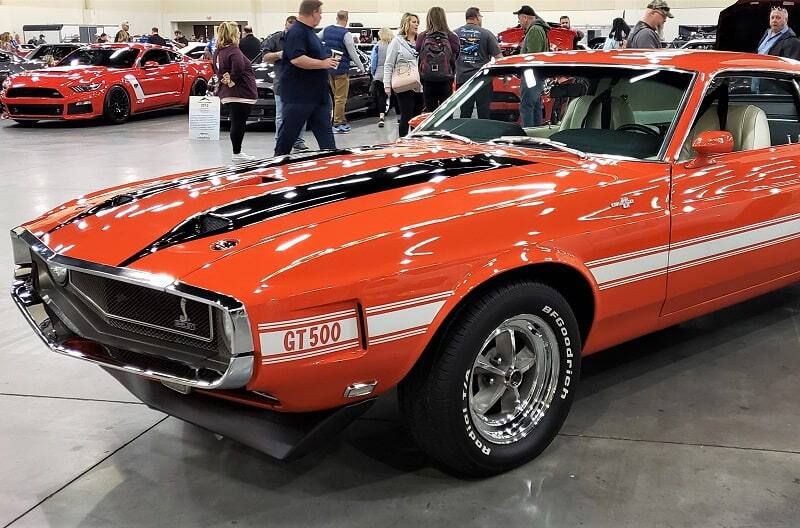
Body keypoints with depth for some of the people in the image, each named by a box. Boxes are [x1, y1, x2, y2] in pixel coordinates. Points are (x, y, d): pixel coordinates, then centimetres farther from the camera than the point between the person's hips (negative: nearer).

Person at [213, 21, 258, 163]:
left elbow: (216, 69, 15)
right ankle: (237, 154, -3)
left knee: (236, 123, 15)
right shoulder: (233, 50, -14)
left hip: (227, 93, 9)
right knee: (239, 123, -5)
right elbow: (239, 66, -30)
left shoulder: (218, 51, 14)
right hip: (242, 92, -9)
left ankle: (237, 152, 21)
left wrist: (223, 79, -1)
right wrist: (233, 80, -17)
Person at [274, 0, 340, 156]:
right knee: (289, 133, 1)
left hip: (318, 94, 10)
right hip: (298, 95, -10)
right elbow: (297, 59, -28)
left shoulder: (309, 32, 16)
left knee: (325, 132, 8)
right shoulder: (296, 32, -16)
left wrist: (328, 60, 15)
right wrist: (323, 63, -20)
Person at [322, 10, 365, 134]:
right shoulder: (346, 34, -14)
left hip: (329, 67, 7)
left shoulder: (326, 30, 4)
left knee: (337, 96, 16)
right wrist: (361, 68, -3)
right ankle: (337, 124, 0)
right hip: (341, 69, -6)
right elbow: (353, 53, -12)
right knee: (341, 98, -1)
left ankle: (342, 121, 20)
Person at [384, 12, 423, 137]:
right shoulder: (397, 41, -1)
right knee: (406, 117, -5)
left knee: (417, 117, 10)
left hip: (419, 86, 5)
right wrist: (387, 84, -11)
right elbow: (388, 65, -3)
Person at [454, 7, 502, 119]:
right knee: (484, 113, 4)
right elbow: (498, 57, -4)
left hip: (462, 78, 2)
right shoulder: (486, 34, -2)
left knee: (465, 114, 5)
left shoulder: (455, 34, 3)